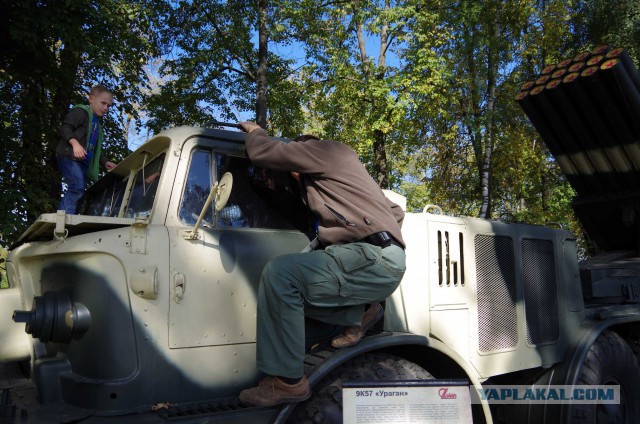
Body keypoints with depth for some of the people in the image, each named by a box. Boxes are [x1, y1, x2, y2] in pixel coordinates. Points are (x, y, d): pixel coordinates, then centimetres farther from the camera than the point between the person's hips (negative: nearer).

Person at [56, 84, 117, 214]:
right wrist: (75, 144, -29)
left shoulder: (98, 125, 29)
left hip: (82, 161, 10)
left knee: (80, 190, 5)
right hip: (69, 156, -10)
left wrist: (105, 162, 16)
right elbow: (65, 127, -13)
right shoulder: (81, 112, 1)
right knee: (77, 186, -26)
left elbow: (96, 149, 31)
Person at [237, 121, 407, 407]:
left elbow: (262, 154, -1)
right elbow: (396, 213, 31)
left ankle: (287, 381, -15)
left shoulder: (325, 149, 6)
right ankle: (360, 312, 13)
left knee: (280, 274, -19)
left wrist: (255, 131, 19)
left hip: (375, 258, -10)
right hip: (382, 260, 10)